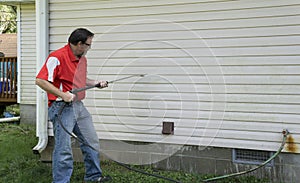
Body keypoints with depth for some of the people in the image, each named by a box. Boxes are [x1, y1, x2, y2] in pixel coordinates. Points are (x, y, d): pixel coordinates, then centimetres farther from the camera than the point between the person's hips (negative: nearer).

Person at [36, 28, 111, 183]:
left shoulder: (82, 59, 12)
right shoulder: (57, 57, -16)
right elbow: (40, 80, -19)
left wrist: (96, 83, 11)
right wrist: (62, 95, -23)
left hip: (79, 106, 9)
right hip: (62, 108, -9)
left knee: (92, 142, 16)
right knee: (64, 151, -5)